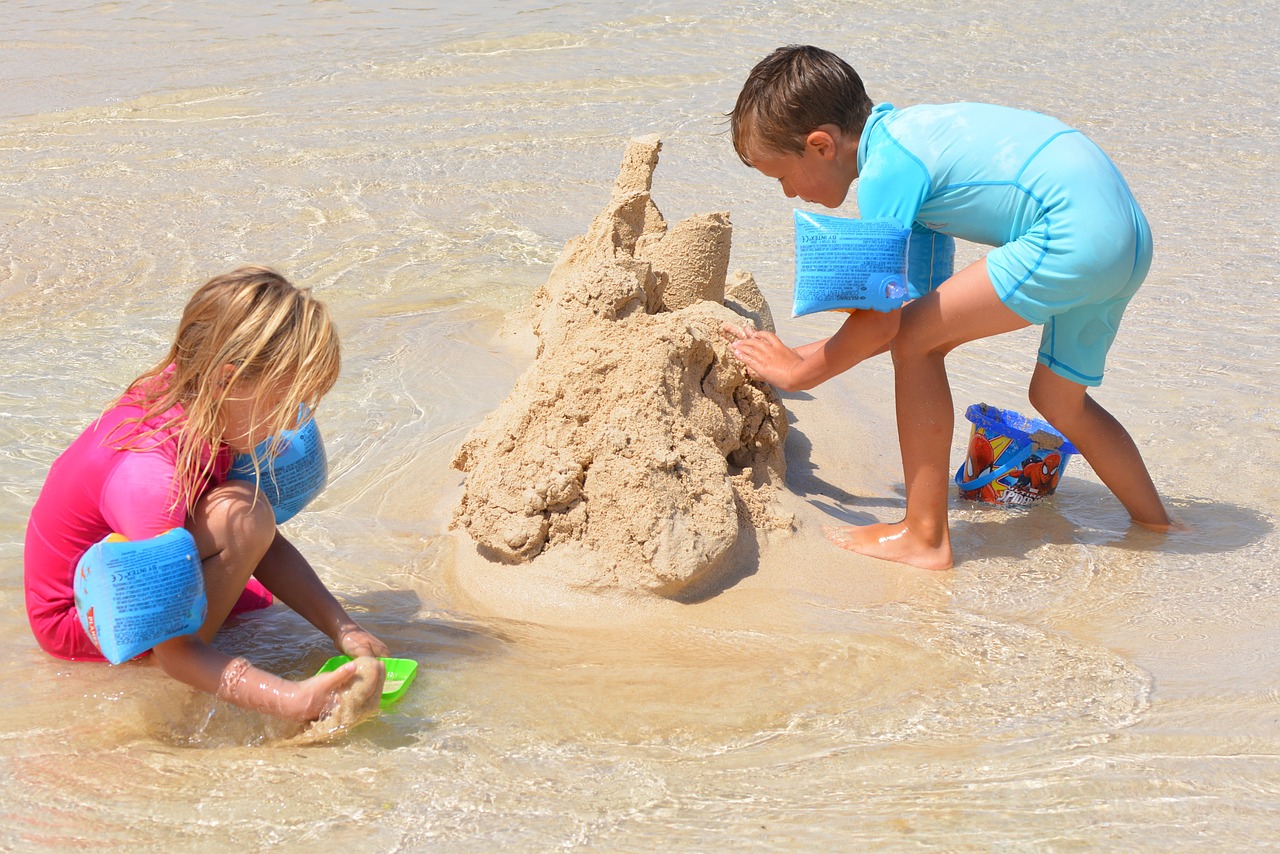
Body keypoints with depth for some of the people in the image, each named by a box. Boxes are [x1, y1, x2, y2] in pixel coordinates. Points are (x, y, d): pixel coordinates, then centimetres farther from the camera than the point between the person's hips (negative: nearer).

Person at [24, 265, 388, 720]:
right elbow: (174, 653, -37)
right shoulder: (149, 477, -38)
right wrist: (291, 701, -47)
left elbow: (267, 547, -4)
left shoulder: (187, 400, -12)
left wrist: (342, 628, -13)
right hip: (76, 625, -9)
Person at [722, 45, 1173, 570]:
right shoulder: (907, 132, 19)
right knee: (1058, 400, 24)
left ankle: (924, 538, -2)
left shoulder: (885, 170, -10)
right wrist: (812, 354, 23)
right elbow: (925, 303, 22)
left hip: (1075, 237, -10)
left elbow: (881, 324, -10)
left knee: (915, 342, -6)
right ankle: (1155, 525, 37)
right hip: (1130, 234, 10)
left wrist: (798, 371, 5)